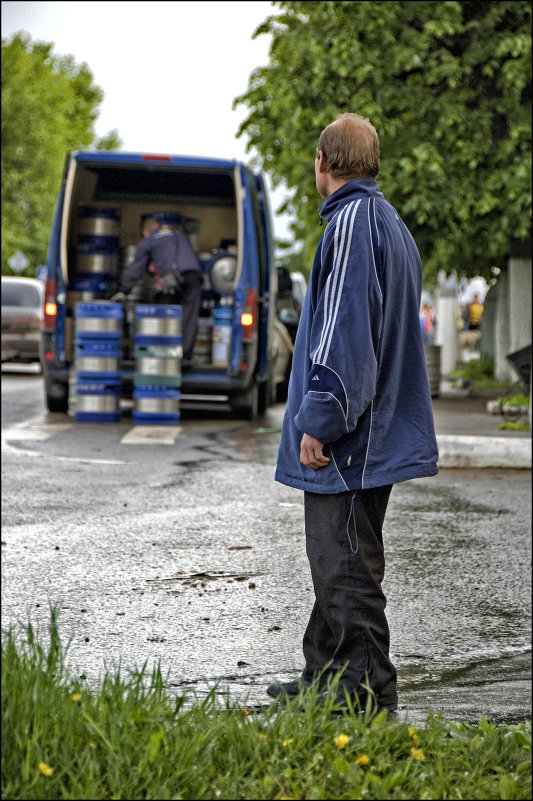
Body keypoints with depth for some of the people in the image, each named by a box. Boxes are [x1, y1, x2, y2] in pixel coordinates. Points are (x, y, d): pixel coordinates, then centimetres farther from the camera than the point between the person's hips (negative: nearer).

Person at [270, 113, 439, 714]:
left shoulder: (351, 222, -14)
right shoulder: (391, 224, 17)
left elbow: (342, 331, -21)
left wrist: (318, 422, -20)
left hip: (346, 440, -10)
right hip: (377, 429, 10)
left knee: (345, 563, -5)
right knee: (337, 559, 16)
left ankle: (367, 688, 0)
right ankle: (325, 676, 24)